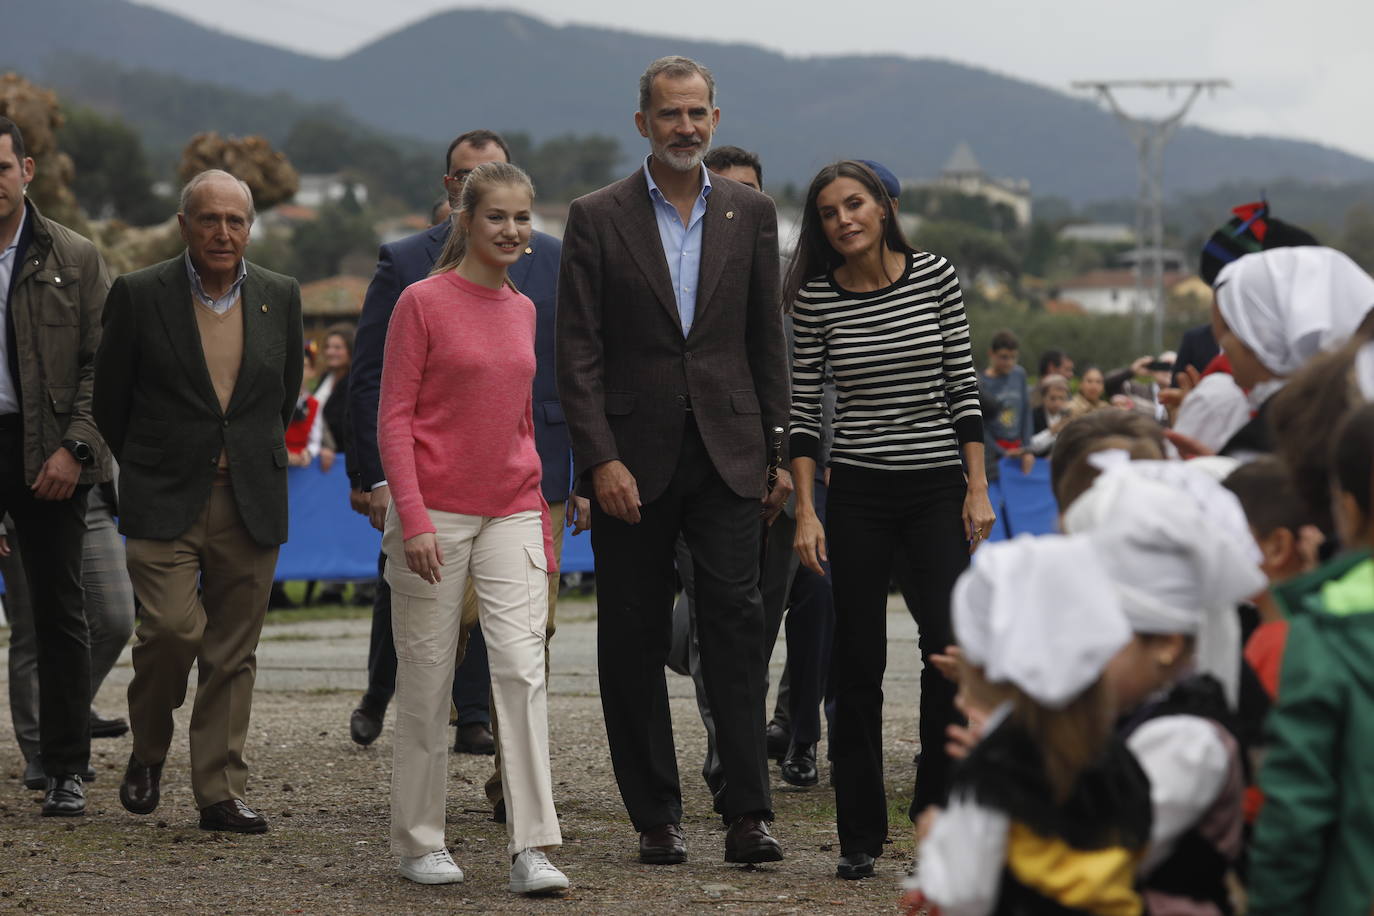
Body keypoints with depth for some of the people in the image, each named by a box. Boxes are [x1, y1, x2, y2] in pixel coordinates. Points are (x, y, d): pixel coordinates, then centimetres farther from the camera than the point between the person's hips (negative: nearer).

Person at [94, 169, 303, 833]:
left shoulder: (280, 297, 6)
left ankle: (221, 795, 9)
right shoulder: (139, 296, -4)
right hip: (164, 502, -3)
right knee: (172, 627, -15)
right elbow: (109, 398, 5)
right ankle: (148, 750, 11)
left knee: (233, 654, 3)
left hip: (251, 503, 3)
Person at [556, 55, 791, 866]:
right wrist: (600, 460, -11)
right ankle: (657, 816, 12)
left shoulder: (750, 213, 8)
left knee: (738, 619, -9)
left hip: (726, 455, 1)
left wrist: (780, 451, 6)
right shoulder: (597, 218, 1)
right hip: (633, 458, -1)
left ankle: (748, 814, -10)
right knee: (635, 640, 4)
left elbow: (769, 340, 11)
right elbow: (579, 352, -3)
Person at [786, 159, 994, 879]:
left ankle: (939, 809, 5)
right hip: (856, 494, 0)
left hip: (936, 489, 0)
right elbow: (803, 409, 1)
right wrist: (806, 510, -6)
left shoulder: (935, 276, -1)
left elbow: (963, 387, 2)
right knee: (857, 662, 1)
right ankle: (860, 834, 9)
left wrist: (977, 489, -2)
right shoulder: (814, 297, -1)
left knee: (951, 644, -11)